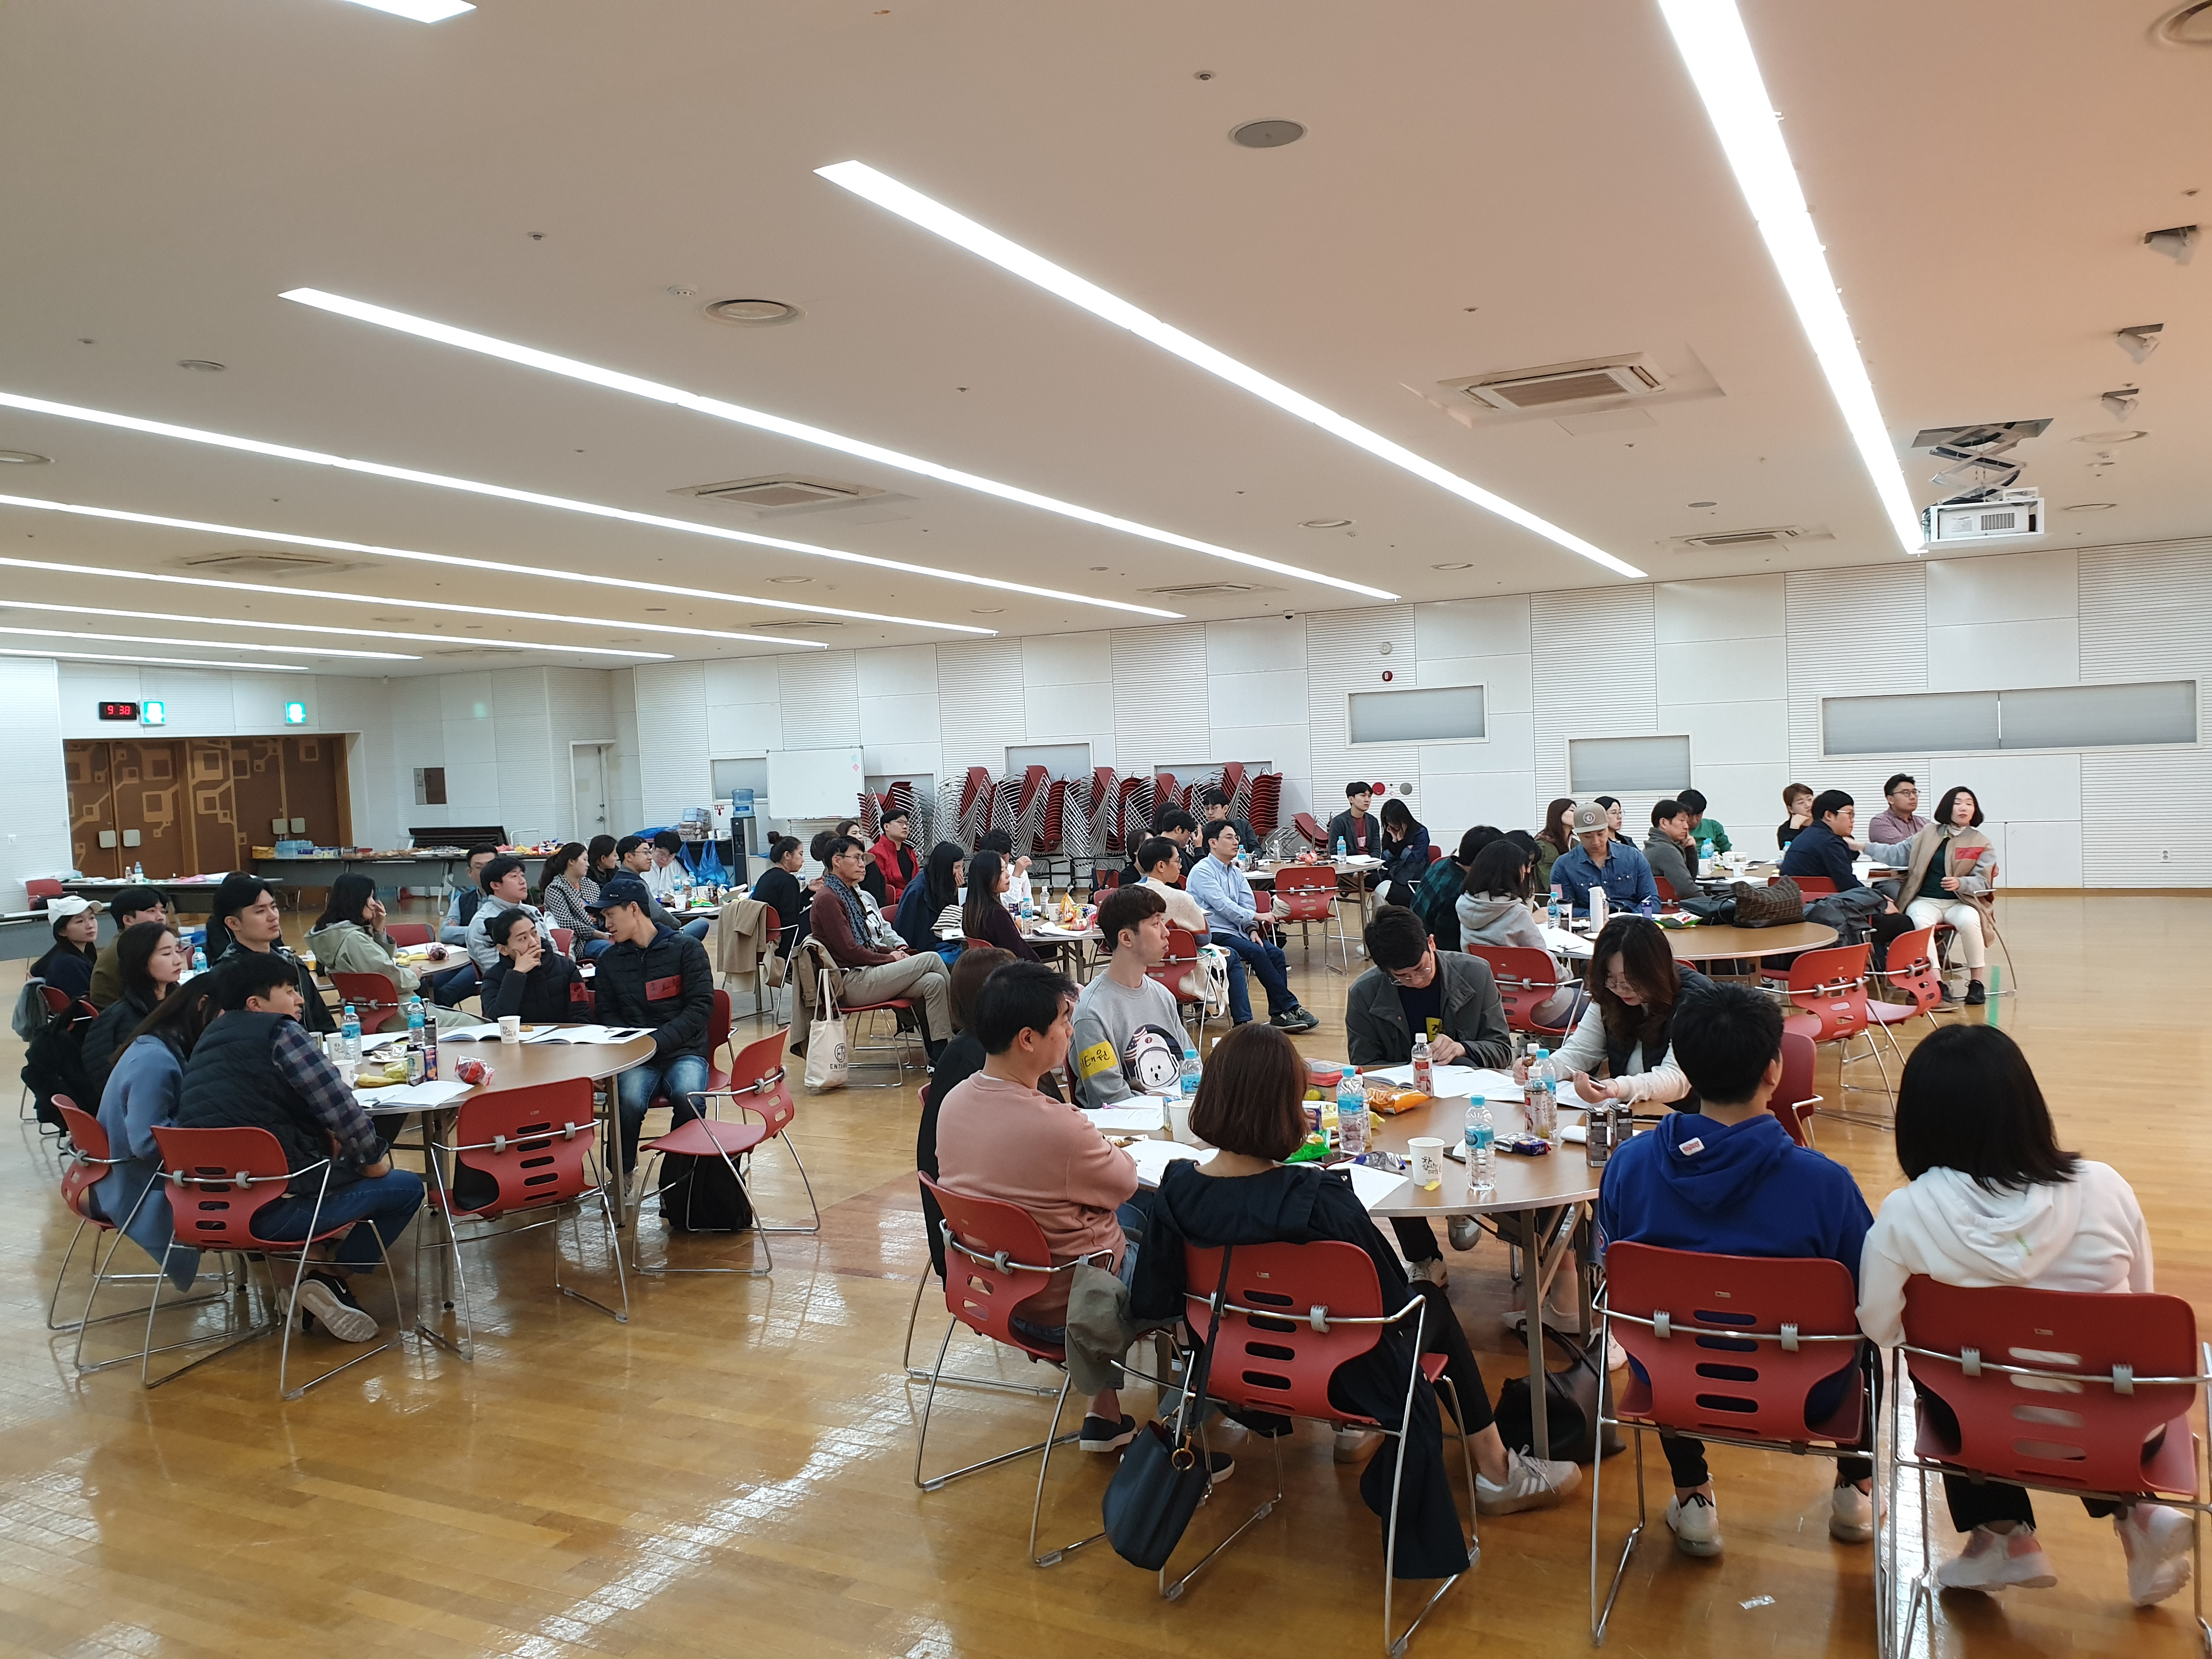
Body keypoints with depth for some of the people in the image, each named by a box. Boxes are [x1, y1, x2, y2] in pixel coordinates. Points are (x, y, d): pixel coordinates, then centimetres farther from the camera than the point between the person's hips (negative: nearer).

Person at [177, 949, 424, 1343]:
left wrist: (325, 1139, 13)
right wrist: (372, 1159, 1)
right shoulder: (278, 1032, -8)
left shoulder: (209, 1040, 17)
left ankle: (315, 1258, 20)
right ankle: (330, 1276, 2)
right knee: (407, 1187, 3)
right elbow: (339, 1103, -14)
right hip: (269, 1211, -9)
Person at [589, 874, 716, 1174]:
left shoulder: (686, 948, 3)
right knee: (630, 1100, -32)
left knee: (687, 1097, -34)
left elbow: (701, 1006, -3)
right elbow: (608, 1014, 15)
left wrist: (657, 1042, -13)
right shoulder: (609, 961, 15)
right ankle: (621, 1174, -7)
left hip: (684, 1050, -2)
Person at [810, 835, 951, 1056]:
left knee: (933, 981, -12)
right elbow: (849, 950, -15)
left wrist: (895, 953, 5)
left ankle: (938, 1053, -13)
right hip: (851, 983, -9)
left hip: (865, 973, 9)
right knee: (931, 958, -14)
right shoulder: (828, 899, -10)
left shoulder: (851, 894, 20)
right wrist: (890, 958, -5)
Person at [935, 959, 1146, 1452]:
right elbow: (1123, 1180, -13)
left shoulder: (954, 1102, -9)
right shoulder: (1057, 1127, -32)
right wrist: (1110, 1148, 5)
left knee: (1126, 1215, 24)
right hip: (1062, 1309, -7)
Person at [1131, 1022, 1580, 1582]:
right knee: (1432, 1302, 24)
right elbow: (1390, 1302, -19)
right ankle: (1495, 1471, 36)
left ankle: (1350, 1431, 41)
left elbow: (1149, 1304, -6)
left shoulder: (1176, 1189, -18)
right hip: (1343, 1377, -5)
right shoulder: (1321, 1201, -32)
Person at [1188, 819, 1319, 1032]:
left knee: (1275, 953, -15)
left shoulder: (1236, 873, 18)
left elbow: (1248, 903, 13)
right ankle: (1290, 1007, -22)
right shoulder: (1202, 871, -8)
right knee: (1256, 952, -28)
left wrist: (1252, 929, -7)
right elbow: (1221, 904, -17)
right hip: (1214, 933, -8)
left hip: (1237, 931, 8)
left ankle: (1278, 1014, -16)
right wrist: (1254, 917, -20)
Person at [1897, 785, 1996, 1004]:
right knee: (1920, 922, -34)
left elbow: (1983, 882, 0)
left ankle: (1976, 981, -18)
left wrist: (1960, 883, -22)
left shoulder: (1981, 843, 6)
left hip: (1960, 902, -1)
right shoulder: (1929, 833, 12)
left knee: (1969, 921, -35)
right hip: (1926, 901, 1)